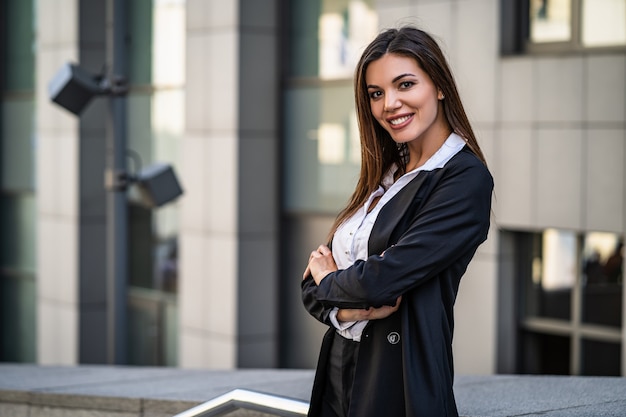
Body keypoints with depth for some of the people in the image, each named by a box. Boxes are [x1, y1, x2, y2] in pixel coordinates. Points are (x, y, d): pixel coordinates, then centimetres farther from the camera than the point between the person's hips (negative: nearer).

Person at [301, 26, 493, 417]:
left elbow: (386, 277, -20)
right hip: (338, 377, 7)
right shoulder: (385, 175, 10)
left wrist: (329, 282, -1)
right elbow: (313, 282, 7)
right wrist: (344, 309, -14)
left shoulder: (467, 179, -13)